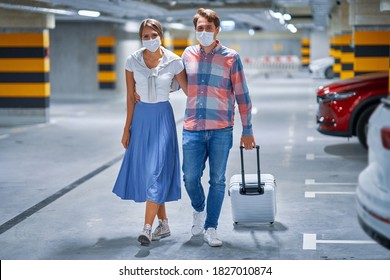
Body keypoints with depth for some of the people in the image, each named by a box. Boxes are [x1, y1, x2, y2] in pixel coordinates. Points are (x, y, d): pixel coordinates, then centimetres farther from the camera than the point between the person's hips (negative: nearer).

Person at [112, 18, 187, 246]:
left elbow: (189, 91, 1)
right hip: (141, 117, 3)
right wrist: (127, 129, 3)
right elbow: (130, 98, 3)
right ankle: (164, 225, 18)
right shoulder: (133, 62, -2)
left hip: (163, 117, -3)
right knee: (144, 171, 6)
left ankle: (148, 228, -11)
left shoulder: (174, 62, -7)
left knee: (156, 170, -10)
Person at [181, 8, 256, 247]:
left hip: (221, 130, -2)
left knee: (217, 181, 3)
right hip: (193, 129, 2)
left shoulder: (231, 57, 1)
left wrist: (247, 130, 2)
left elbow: (242, 95, 3)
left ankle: (211, 229, 14)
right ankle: (199, 210, 32)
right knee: (190, 177, 1)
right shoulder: (188, 55, 8)